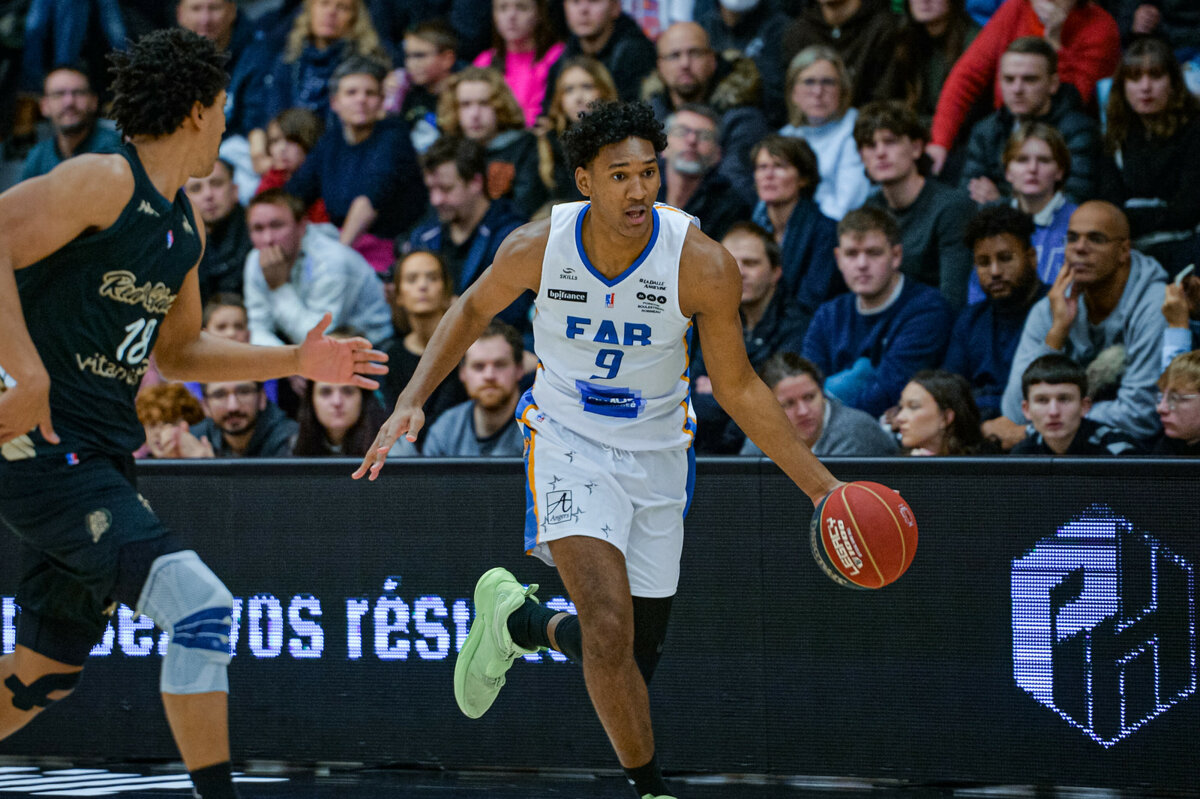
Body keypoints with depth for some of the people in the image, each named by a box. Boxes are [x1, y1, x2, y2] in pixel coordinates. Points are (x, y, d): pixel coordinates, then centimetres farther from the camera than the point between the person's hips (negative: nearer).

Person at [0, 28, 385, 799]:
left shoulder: (186, 226, 16)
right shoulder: (102, 182, -12)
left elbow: (176, 350, 27)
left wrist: (296, 361, 17)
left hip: (103, 457, 10)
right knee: (202, 608, -19)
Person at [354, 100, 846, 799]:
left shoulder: (702, 263, -20)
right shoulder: (539, 248, -17)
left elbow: (738, 389, -8)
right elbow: (475, 309, 6)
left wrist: (820, 484, -11)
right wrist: (412, 401, -4)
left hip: (658, 452, 2)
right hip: (570, 443, -2)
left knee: (636, 656, 9)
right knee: (609, 631, -23)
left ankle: (518, 620, 39)